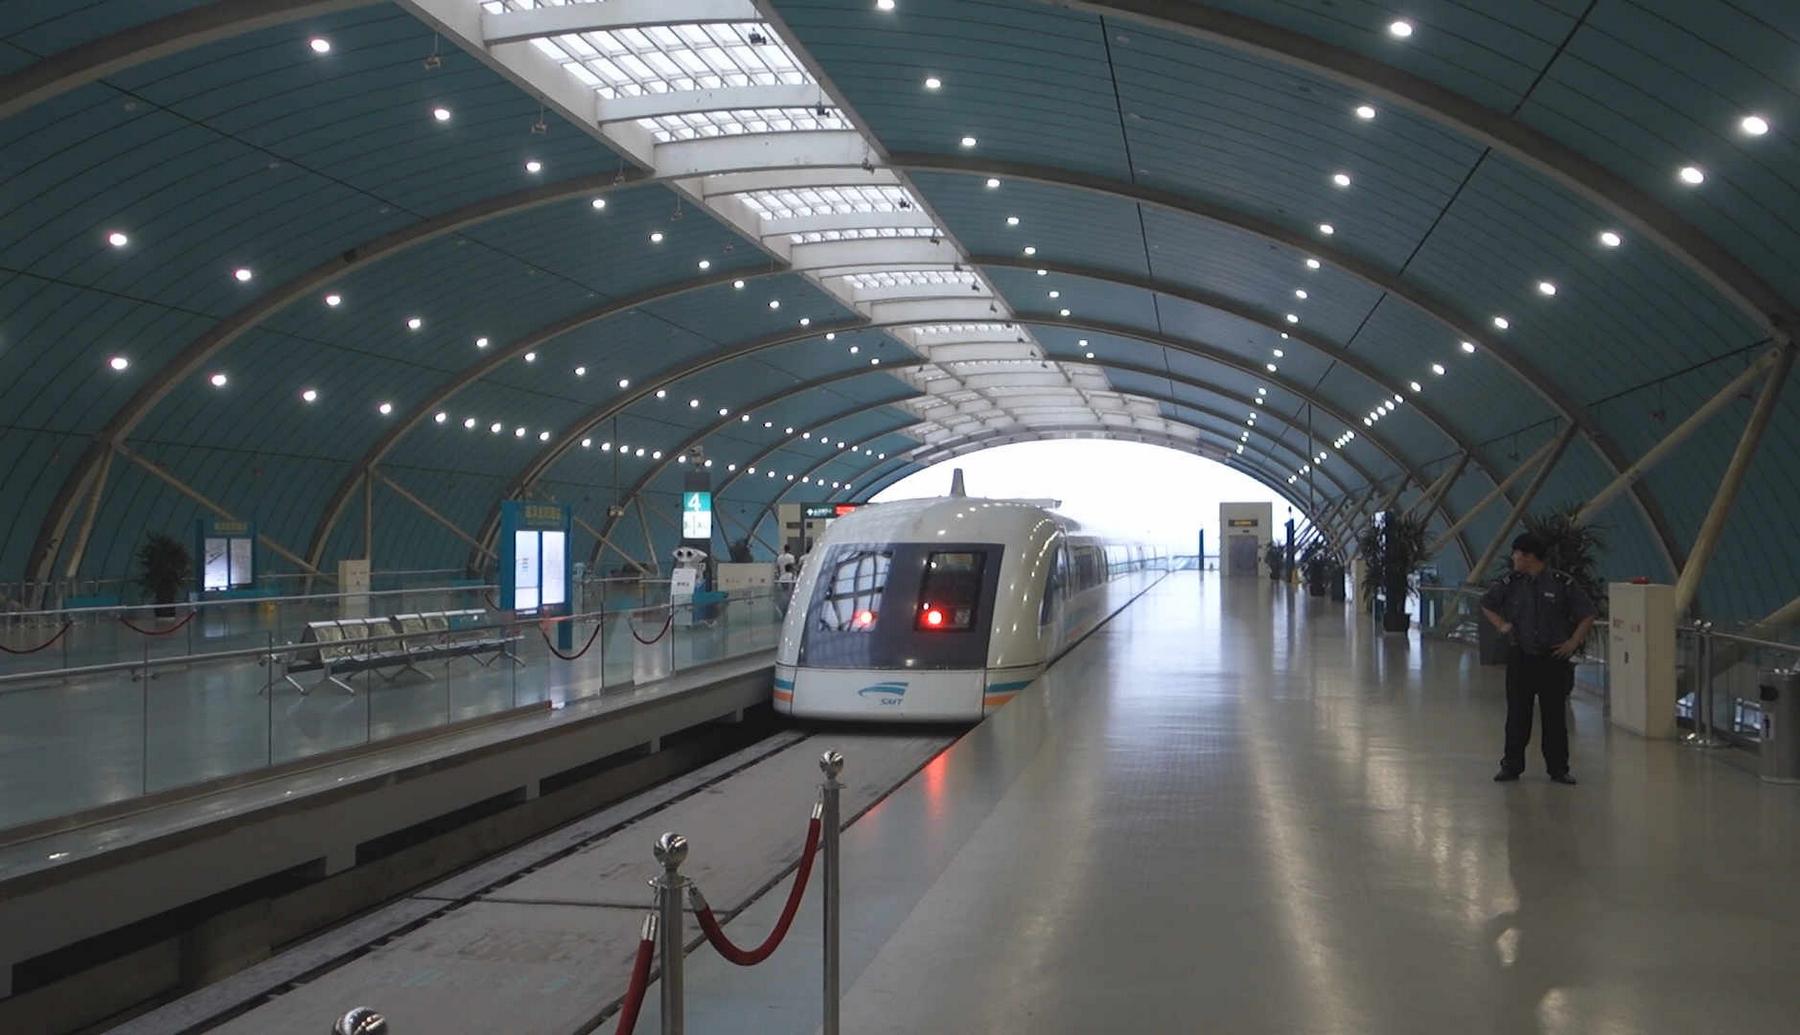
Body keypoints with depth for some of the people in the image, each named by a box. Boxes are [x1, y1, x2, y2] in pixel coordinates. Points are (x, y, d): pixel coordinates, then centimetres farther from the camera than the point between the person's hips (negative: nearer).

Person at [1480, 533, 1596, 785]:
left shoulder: (1562, 583, -6)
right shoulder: (1511, 582, 2)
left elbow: (1587, 615, 2)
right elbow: (1486, 605, 17)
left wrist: (1573, 642, -5)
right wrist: (1501, 625, 4)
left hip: (1554, 658, -2)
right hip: (1520, 657, 2)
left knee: (1555, 715, 4)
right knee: (1517, 714, 4)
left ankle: (1558, 768, 14)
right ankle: (1511, 766, 13)